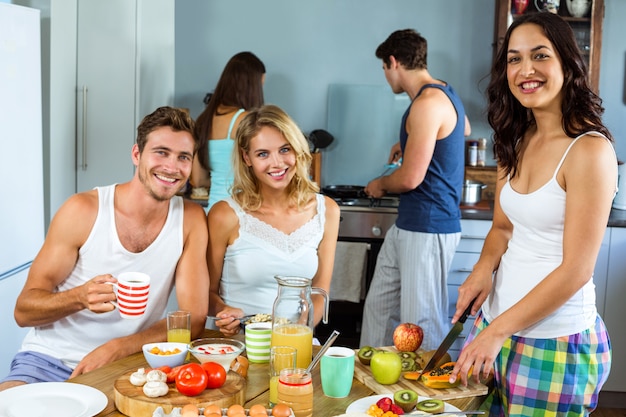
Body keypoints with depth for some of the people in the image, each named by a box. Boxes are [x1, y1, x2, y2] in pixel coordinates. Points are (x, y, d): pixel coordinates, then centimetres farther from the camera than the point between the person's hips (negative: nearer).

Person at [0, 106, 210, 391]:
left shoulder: (190, 220, -2)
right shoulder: (83, 210, -7)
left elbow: (194, 319, -5)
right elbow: (24, 310, -6)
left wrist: (116, 349, -19)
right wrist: (80, 298, -28)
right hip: (50, 361, -3)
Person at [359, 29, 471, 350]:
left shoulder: (427, 103, -18)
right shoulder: (443, 93, 14)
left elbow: (410, 178, -20)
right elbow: (464, 128, 38)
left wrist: (380, 185, 1)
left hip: (428, 229, -10)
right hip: (407, 225, 10)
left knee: (422, 323, -2)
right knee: (379, 307, 14)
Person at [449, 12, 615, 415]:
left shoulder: (589, 149, -16)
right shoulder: (518, 142, 6)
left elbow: (576, 270, -17)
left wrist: (497, 331, -15)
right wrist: (484, 267, -5)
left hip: (555, 341, -6)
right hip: (496, 323, 6)